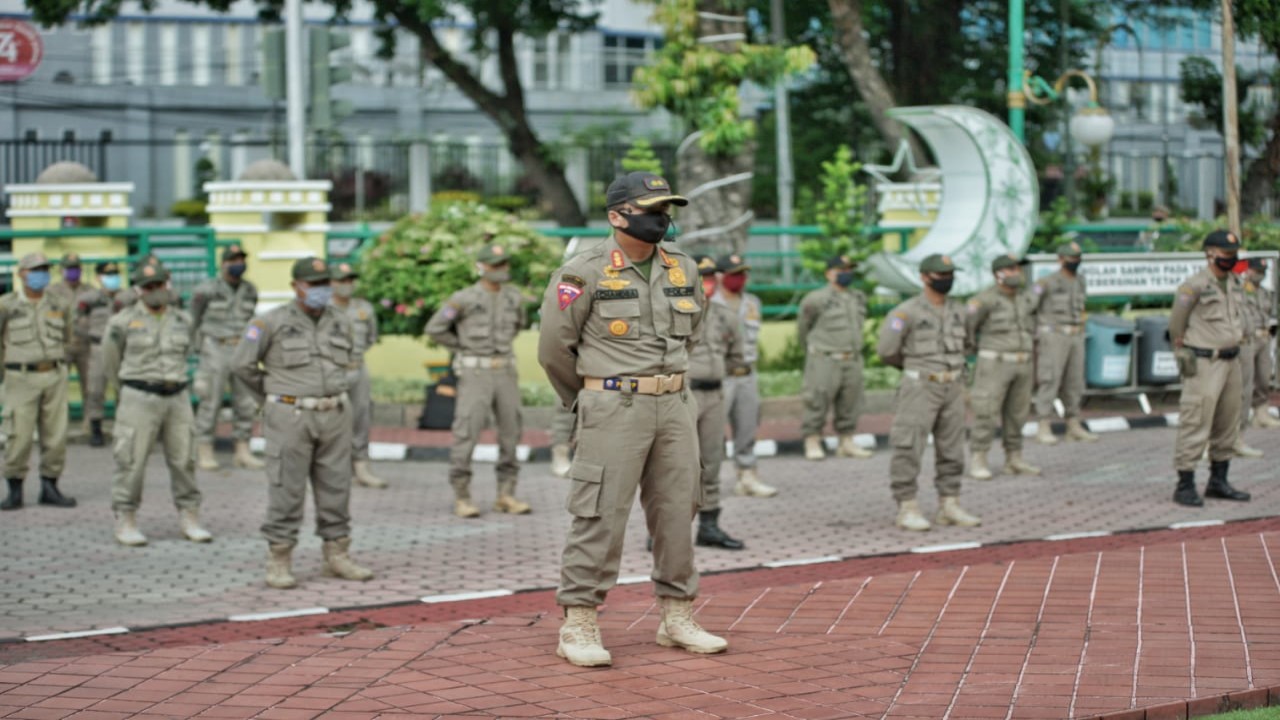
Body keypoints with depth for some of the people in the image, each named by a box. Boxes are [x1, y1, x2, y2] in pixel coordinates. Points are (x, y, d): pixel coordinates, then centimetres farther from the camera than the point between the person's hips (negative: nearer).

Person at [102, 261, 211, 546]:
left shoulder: (182, 321, 8)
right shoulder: (123, 323, -4)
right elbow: (111, 363, 9)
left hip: (176, 398, 4)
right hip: (139, 400, -4)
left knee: (184, 461, 5)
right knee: (132, 462, -3)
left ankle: (190, 520, 14)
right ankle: (125, 524, 5)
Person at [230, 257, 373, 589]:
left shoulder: (340, 321, 6)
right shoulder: (272, 322, -9)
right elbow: (242, 364, -3)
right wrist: (273, 396, 7)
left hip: (333, 417, 5)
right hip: (290, 417, -5)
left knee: (335, 488, 7)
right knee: (286, 491, -3)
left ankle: (337, 558, 16)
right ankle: (279, 564, 3)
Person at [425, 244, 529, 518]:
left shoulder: (514, 298, 6)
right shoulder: (464, 299, -9)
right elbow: (435, 328, -3)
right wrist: (465, 349, 1)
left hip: (505, 372, 5)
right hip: (475, 374, -5)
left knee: (511, 433, 4)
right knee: (466, 434, -6)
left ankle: (506, 496, 13)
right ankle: (462, 498, 2)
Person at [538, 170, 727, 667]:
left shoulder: (682, 270, 8)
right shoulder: (585, 273, -10)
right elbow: (554, 347, -4)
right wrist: (586, 402, 8)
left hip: (674, 407, 6)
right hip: (614, 410, -6)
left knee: (676, 513, 9)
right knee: (601, 517, -6)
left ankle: (677, 618, 18)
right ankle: (579, 626, -1)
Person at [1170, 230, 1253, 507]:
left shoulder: (1236, 285, 12)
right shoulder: (1195, 285, -12)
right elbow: (1176, 325, -7)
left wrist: (1235, 350, 18)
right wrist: (1183, 355, -7)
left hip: (1231, 361, 8)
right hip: (1204, 363, -8)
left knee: (1228, 424, 11)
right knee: (1195, 424, -9)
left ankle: (1218, 481, 21)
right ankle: (1185, 486, -5)